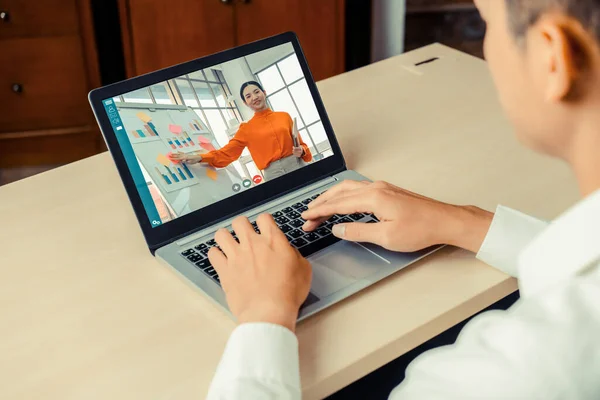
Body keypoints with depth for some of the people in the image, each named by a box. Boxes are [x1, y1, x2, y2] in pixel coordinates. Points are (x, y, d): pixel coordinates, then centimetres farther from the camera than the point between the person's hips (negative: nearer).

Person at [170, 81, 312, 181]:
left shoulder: (284, 116, 11)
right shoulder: (246, 129, 8)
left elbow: (299, 144, 17)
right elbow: (226, 153, 2)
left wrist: (301, 151, -7)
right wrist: (199, 158, -11)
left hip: (298, 166, 1)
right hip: (273, 174, -1)